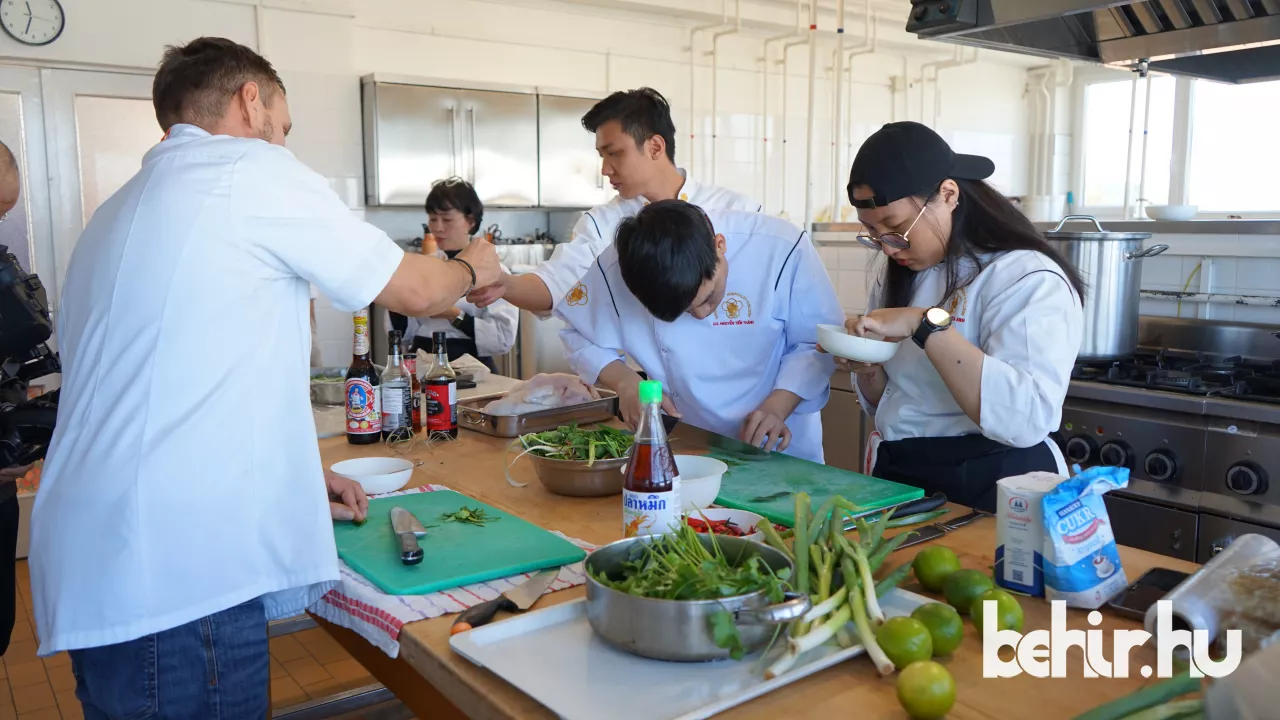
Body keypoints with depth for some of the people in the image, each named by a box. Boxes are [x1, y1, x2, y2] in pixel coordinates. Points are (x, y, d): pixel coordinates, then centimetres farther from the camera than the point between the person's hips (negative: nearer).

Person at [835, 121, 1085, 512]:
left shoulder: (1028, 279, -10)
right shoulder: (899, 275, 12)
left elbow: (1028, 418, -25)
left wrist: (926, 325, -24)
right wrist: (869, 372, -2)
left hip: (990, 493, -6)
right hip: (896, 478, 6)